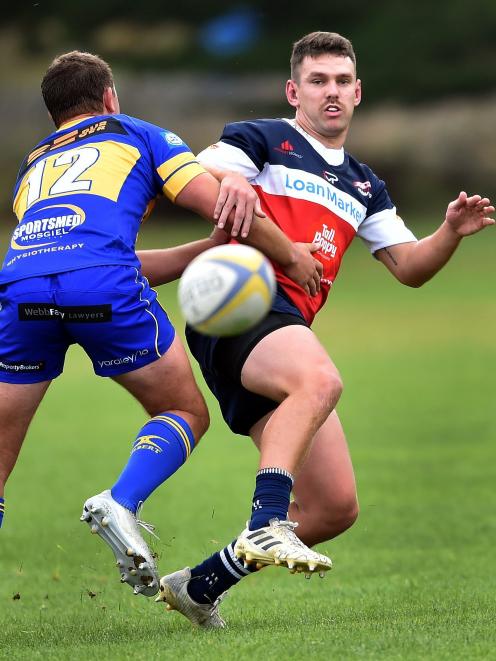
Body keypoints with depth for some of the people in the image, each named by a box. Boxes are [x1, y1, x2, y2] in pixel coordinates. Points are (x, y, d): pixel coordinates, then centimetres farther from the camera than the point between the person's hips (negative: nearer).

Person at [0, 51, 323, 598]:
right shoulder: (137, 136, 28)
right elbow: (221, 207, 16)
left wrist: (205, 249, 39)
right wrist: (291, 256, 30)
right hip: (102, 289, -3)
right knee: (185, 413, 16)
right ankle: (120, 502, -11)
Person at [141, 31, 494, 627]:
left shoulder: (363, 188, 28)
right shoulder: (263, 141, 9)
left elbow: (409, 268, 22)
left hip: (290, 327, 8)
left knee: (336, 508, 1)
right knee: (320, 378, -40)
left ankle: (200, 586, 13)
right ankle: (267, 524, -49)